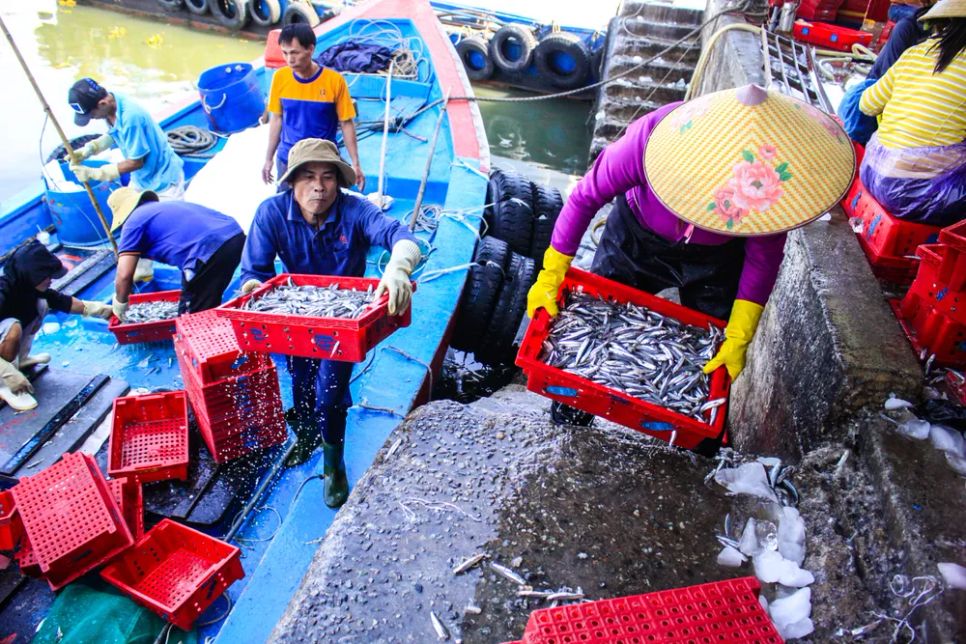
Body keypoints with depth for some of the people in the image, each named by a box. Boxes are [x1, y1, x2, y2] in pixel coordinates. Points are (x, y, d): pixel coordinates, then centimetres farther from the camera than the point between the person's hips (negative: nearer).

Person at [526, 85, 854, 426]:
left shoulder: (775, 175, -32)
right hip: (637, 238, -1)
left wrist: (739, 337, -16)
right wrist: (551, 275, -21)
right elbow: (587, 196, -24)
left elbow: (764, 254, -16)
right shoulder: (652, 136, -40)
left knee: (713, 347, 8)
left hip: (716, 257, 1)